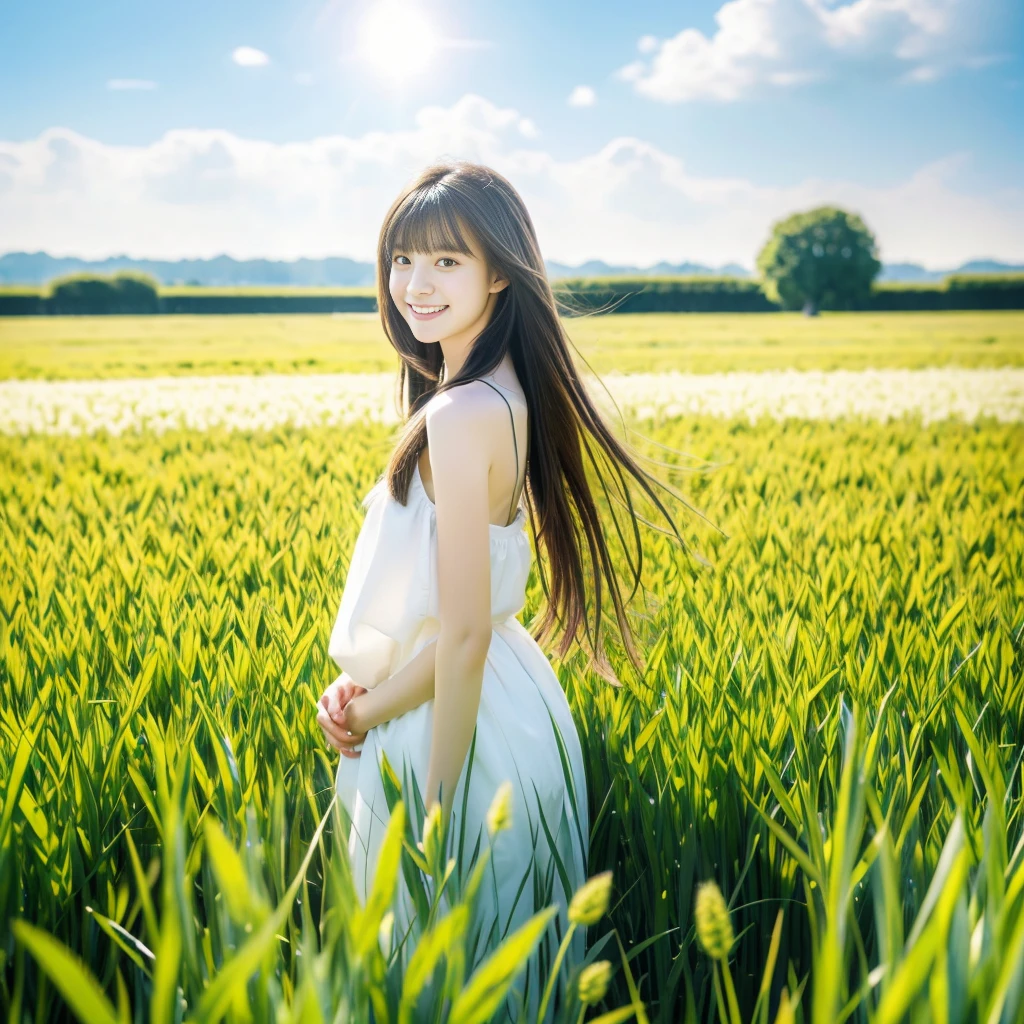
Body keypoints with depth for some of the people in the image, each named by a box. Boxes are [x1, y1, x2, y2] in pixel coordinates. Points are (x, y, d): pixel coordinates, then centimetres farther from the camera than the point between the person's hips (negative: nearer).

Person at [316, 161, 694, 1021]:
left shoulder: (460, 414, -24)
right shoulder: (508, 392, 4)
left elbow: (463, 636, -25)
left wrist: (370, 709, -12)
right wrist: (360, 680, 1)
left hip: (454, 724, -9)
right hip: (509, 700, 9)